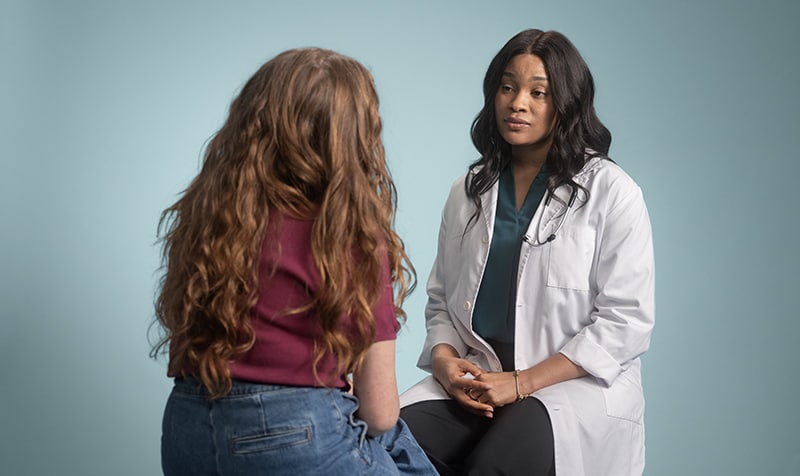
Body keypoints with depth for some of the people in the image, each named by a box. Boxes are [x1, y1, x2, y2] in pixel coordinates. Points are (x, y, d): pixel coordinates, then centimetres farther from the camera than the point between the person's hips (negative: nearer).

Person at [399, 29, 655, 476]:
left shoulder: (612, 192, -2)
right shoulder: (468, 192, 15)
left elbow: (626, 322, -7)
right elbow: (441, 301, 18)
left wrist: (521, 382, -13)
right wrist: (445, 359, -5)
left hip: (577, 385, -3)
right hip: (475, 379, 4)